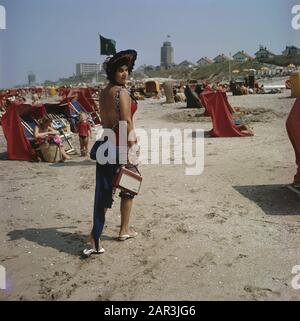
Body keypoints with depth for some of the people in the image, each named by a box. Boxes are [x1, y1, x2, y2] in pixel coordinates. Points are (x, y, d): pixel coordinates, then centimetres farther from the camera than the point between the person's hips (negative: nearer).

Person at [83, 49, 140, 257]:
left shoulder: (104, 92, 12)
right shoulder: (122, 92, -13)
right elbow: (127, 122, -18)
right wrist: (132, 148, -17)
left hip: (107, 142, 7)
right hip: (122, 144, -7)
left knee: (104, 191, 6)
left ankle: (96, 237, 3)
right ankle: (125, 230, 27)